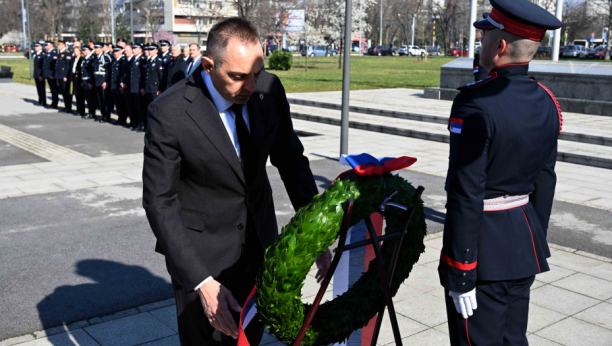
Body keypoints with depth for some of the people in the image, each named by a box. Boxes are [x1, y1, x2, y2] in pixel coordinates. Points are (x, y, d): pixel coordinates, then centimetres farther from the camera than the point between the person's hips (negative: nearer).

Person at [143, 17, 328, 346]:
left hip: (259, 236, 5)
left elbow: (291, 159, 2)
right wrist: (201, 282, -26)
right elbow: (159, 202, -20)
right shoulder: (169, 113, -24)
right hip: (200, 247, -4)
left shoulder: (269, 89, -10)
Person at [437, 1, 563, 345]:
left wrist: (460, 274, -16)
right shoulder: (547, 103, 3)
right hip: (525, 245, 8)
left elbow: (466, 196, -21)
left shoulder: (475, 104, -20)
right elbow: (545, 184, 10)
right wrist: (535, 245, 20)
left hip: (483, 249, -8)